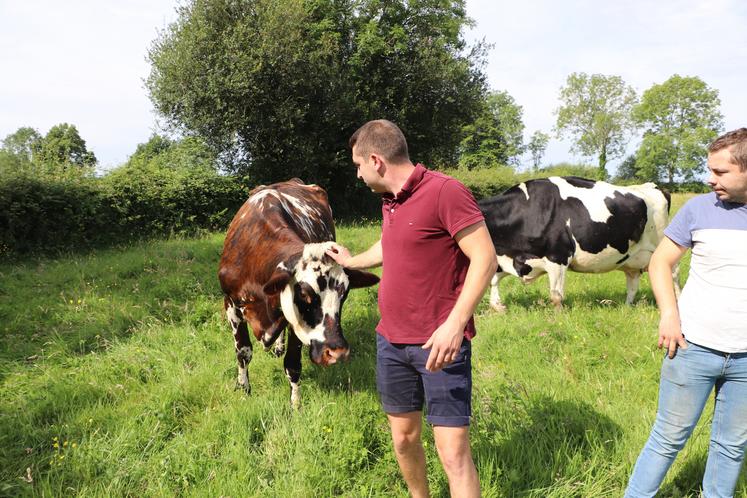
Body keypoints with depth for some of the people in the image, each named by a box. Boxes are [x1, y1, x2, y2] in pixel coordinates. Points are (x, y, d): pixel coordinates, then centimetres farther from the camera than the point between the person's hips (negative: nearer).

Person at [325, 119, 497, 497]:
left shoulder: (444, 191, -15)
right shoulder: (389, 201, 11)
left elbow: (485, 259, -19)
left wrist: (455, 324, -27)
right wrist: (351, 261, 46)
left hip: (439, 345, -7)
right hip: (390, 341, 8)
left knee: (453, 452, -4)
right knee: (403, 438, 17)